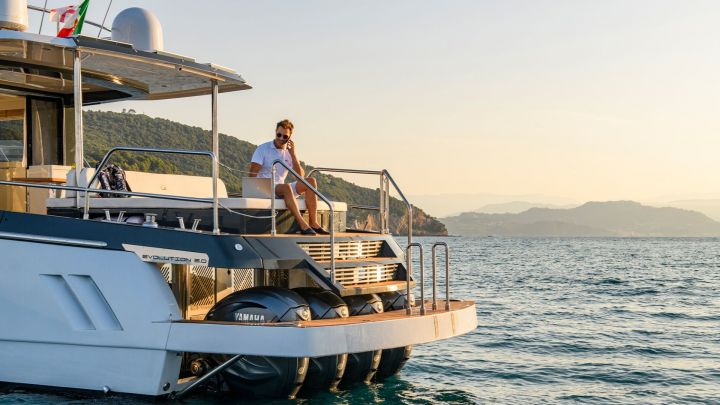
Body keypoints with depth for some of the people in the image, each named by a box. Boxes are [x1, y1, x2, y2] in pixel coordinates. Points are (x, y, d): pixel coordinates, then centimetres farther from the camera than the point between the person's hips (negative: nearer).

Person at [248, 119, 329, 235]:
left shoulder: (289, 152, 13)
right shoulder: (263, 149, 0)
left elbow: (301, 176, 2)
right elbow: (252, 175, -8)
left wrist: (293, 155, -7)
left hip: (282, 189, 6)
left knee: (310, 181, -13)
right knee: (286, 187, -37)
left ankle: (313, 223, -22)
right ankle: (302, 224, -43)